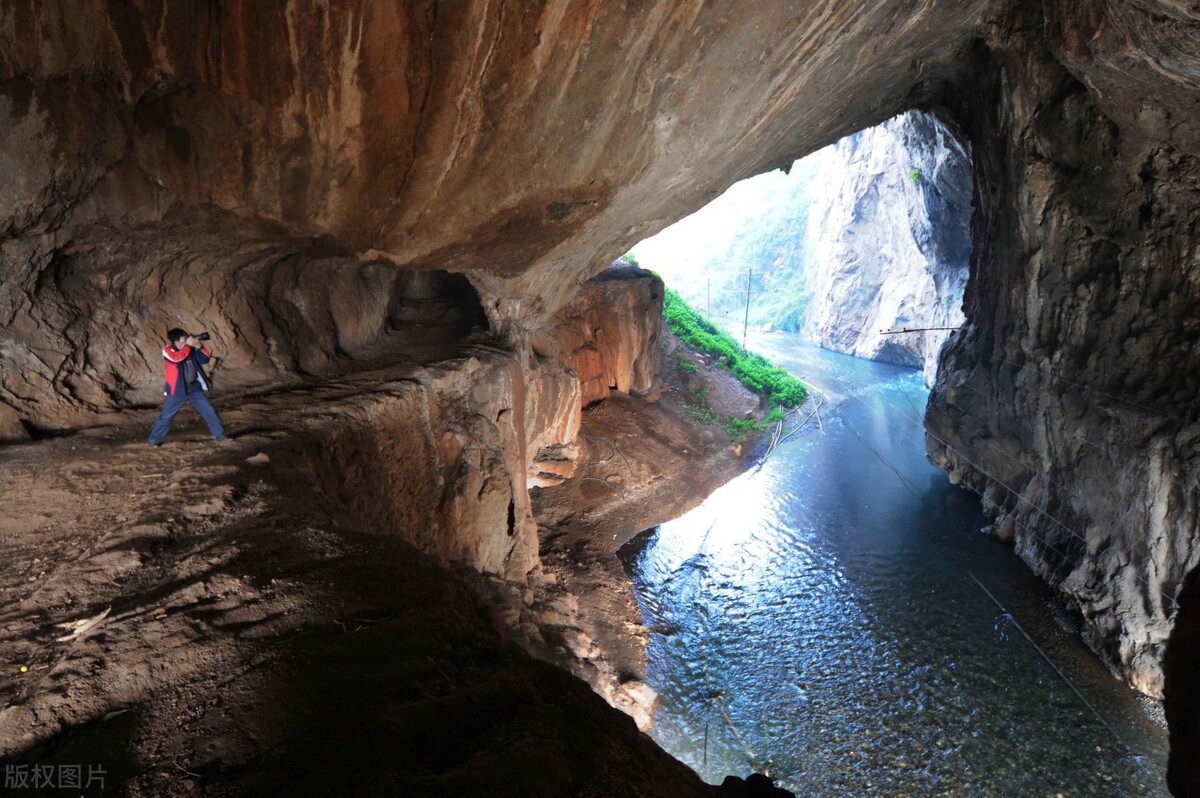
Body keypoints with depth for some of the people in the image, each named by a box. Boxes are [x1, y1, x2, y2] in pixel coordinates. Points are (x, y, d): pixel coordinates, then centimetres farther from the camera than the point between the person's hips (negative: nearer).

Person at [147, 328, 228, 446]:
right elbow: (177, 357, -32)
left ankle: (220, 436, 11)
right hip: (176, 391, -4)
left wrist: (199, 347, -17)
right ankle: (154, 440, 22)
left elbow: (206, 358, -2)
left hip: (194, 388, 4)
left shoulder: (191, 349, 1)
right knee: (166, 416, 5)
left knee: (209, 411, 3)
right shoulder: (167, 351, -12)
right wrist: (187, 345, -29)